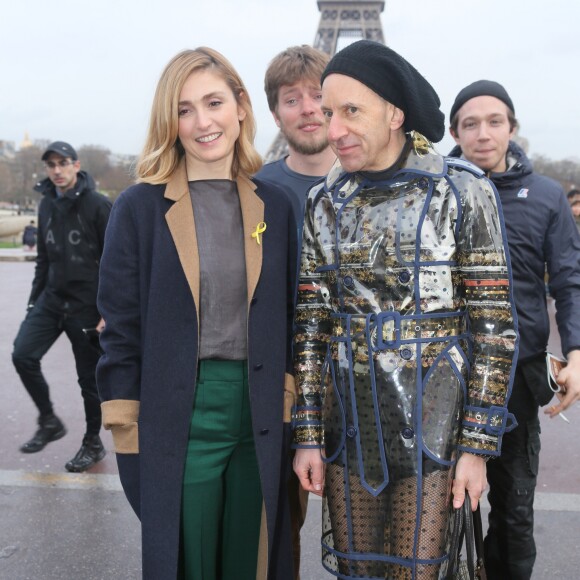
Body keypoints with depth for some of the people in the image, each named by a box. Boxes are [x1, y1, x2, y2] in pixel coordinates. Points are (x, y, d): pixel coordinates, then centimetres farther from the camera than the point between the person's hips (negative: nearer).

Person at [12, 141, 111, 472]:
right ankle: (49, 422, 12)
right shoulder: (47, 205, 10)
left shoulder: (98, 205, -9)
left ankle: (93, 444, 23)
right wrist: (35, 300, 15)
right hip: (51, 299, 6)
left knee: (90, 377, 4)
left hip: (87, 305, -5)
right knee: (23, 355, -9)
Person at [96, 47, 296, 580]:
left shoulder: (274, 207, 4)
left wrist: (285, 404, 3)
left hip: (260, 422, 3)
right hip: (176, 425, -3)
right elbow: (122, 329, -4)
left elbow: (287, 317, 9)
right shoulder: (141, 208, -5)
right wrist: (129, 436, -6)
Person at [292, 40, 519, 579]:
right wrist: (308, 433, 2)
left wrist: (478, 444, -9)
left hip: (432, 429, -3)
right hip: (347, 428, 3)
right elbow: (309, 325, 5)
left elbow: (493, 326, -7)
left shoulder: (462, 191, -8)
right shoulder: (323, 203, 3)